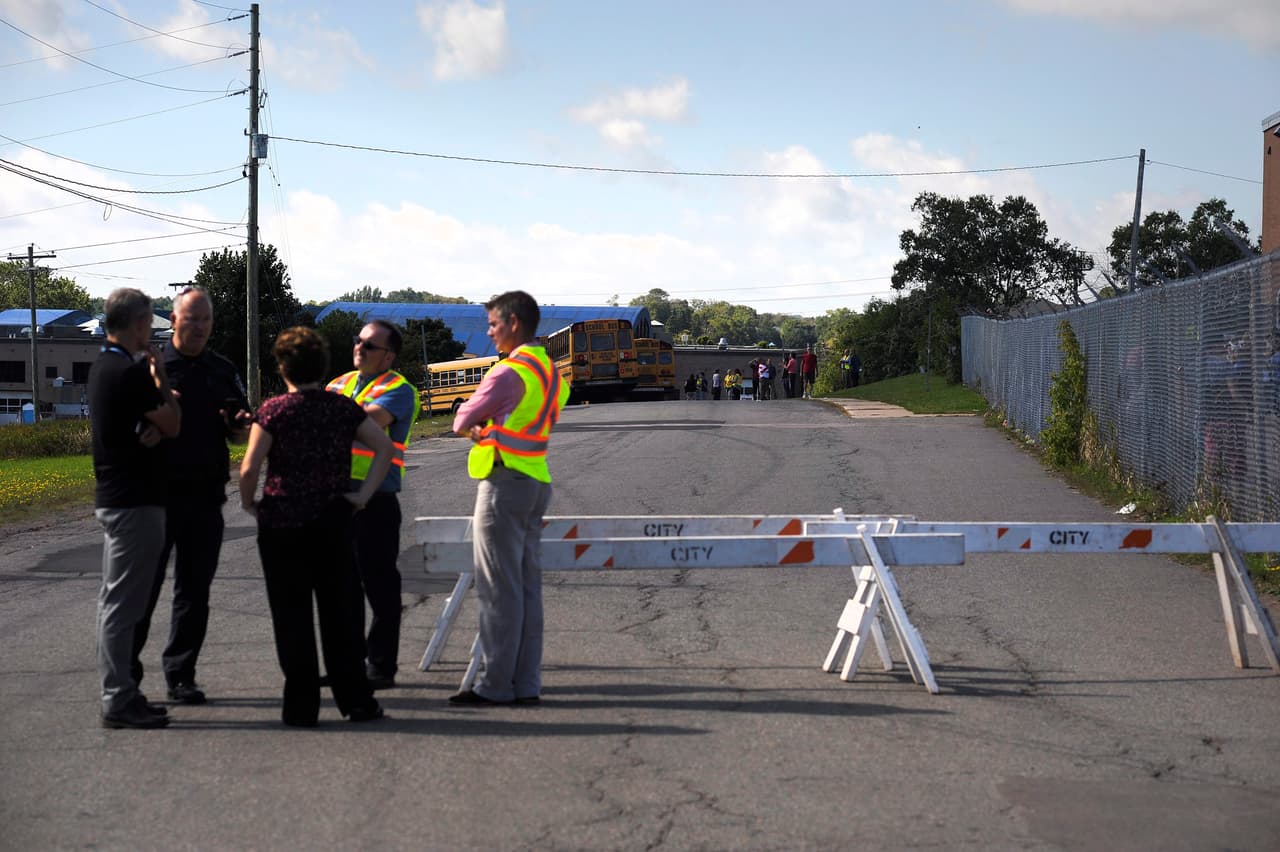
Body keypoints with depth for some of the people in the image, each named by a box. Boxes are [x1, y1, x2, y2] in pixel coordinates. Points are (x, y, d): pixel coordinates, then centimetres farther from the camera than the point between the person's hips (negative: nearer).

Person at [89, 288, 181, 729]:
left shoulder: (103, 366, 13)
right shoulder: (130, 372, -18)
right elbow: (173, 424, -10)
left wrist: (151, 428, -9)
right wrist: (161, 379, 1)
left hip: (113, 497, 10)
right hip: (135, 501, -10)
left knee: (115, 598, 13)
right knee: (122, 602, -7)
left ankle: (119, 693, 21)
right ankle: (119, 701, -4)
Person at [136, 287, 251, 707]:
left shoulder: (223, 371, 12)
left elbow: (239, 436, 16)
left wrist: (242, 426, -7)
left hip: (206, 496, 3)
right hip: (158, 494, -3)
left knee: (194, 591, 6)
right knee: (143, 584, -2)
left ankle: (180, 675, 14)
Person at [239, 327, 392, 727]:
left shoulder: (273, 410, -8)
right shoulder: (343, 408, 2)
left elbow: (249, 468, -14)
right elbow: (385, 446, -2)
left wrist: (249, 503, 3)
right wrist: (364, 493, 0)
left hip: (282, 522, -3)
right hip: (333, 521, 3)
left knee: (292, 614, 4)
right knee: (340, 610, 10)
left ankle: (301, 705, 6)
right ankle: (356, 700, 13)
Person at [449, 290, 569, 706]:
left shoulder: (510, 371, -15)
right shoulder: (550, 371, 15)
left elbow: (463, 420, -9)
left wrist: (472, 426, 13)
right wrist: (490, 428, 6)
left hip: (506, 481, -9)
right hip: (537, 481, 9)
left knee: (499, 589, -5)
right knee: (528, 587, 9)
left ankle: (495, 684, -2)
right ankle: (526, 684, 11)